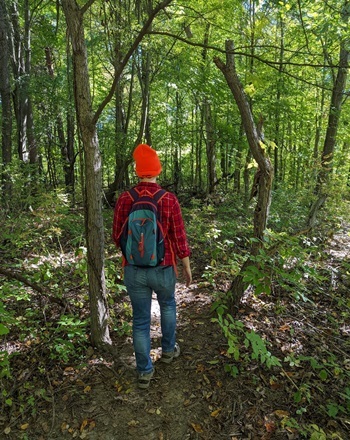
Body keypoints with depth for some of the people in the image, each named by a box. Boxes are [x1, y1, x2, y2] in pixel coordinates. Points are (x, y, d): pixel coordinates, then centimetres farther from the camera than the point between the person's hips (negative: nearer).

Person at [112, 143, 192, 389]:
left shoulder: (124, 199, -10)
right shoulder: (170, 200, -16)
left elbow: (118, 238, -1)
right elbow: (180, 240, -11)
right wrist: (187, 267, 5)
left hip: (134, 270, 1)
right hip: (163, 270, -1)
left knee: (141, 320, 15)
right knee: (168, 305, 29)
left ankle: (145, 372, 27)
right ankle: (169, 349, 44)